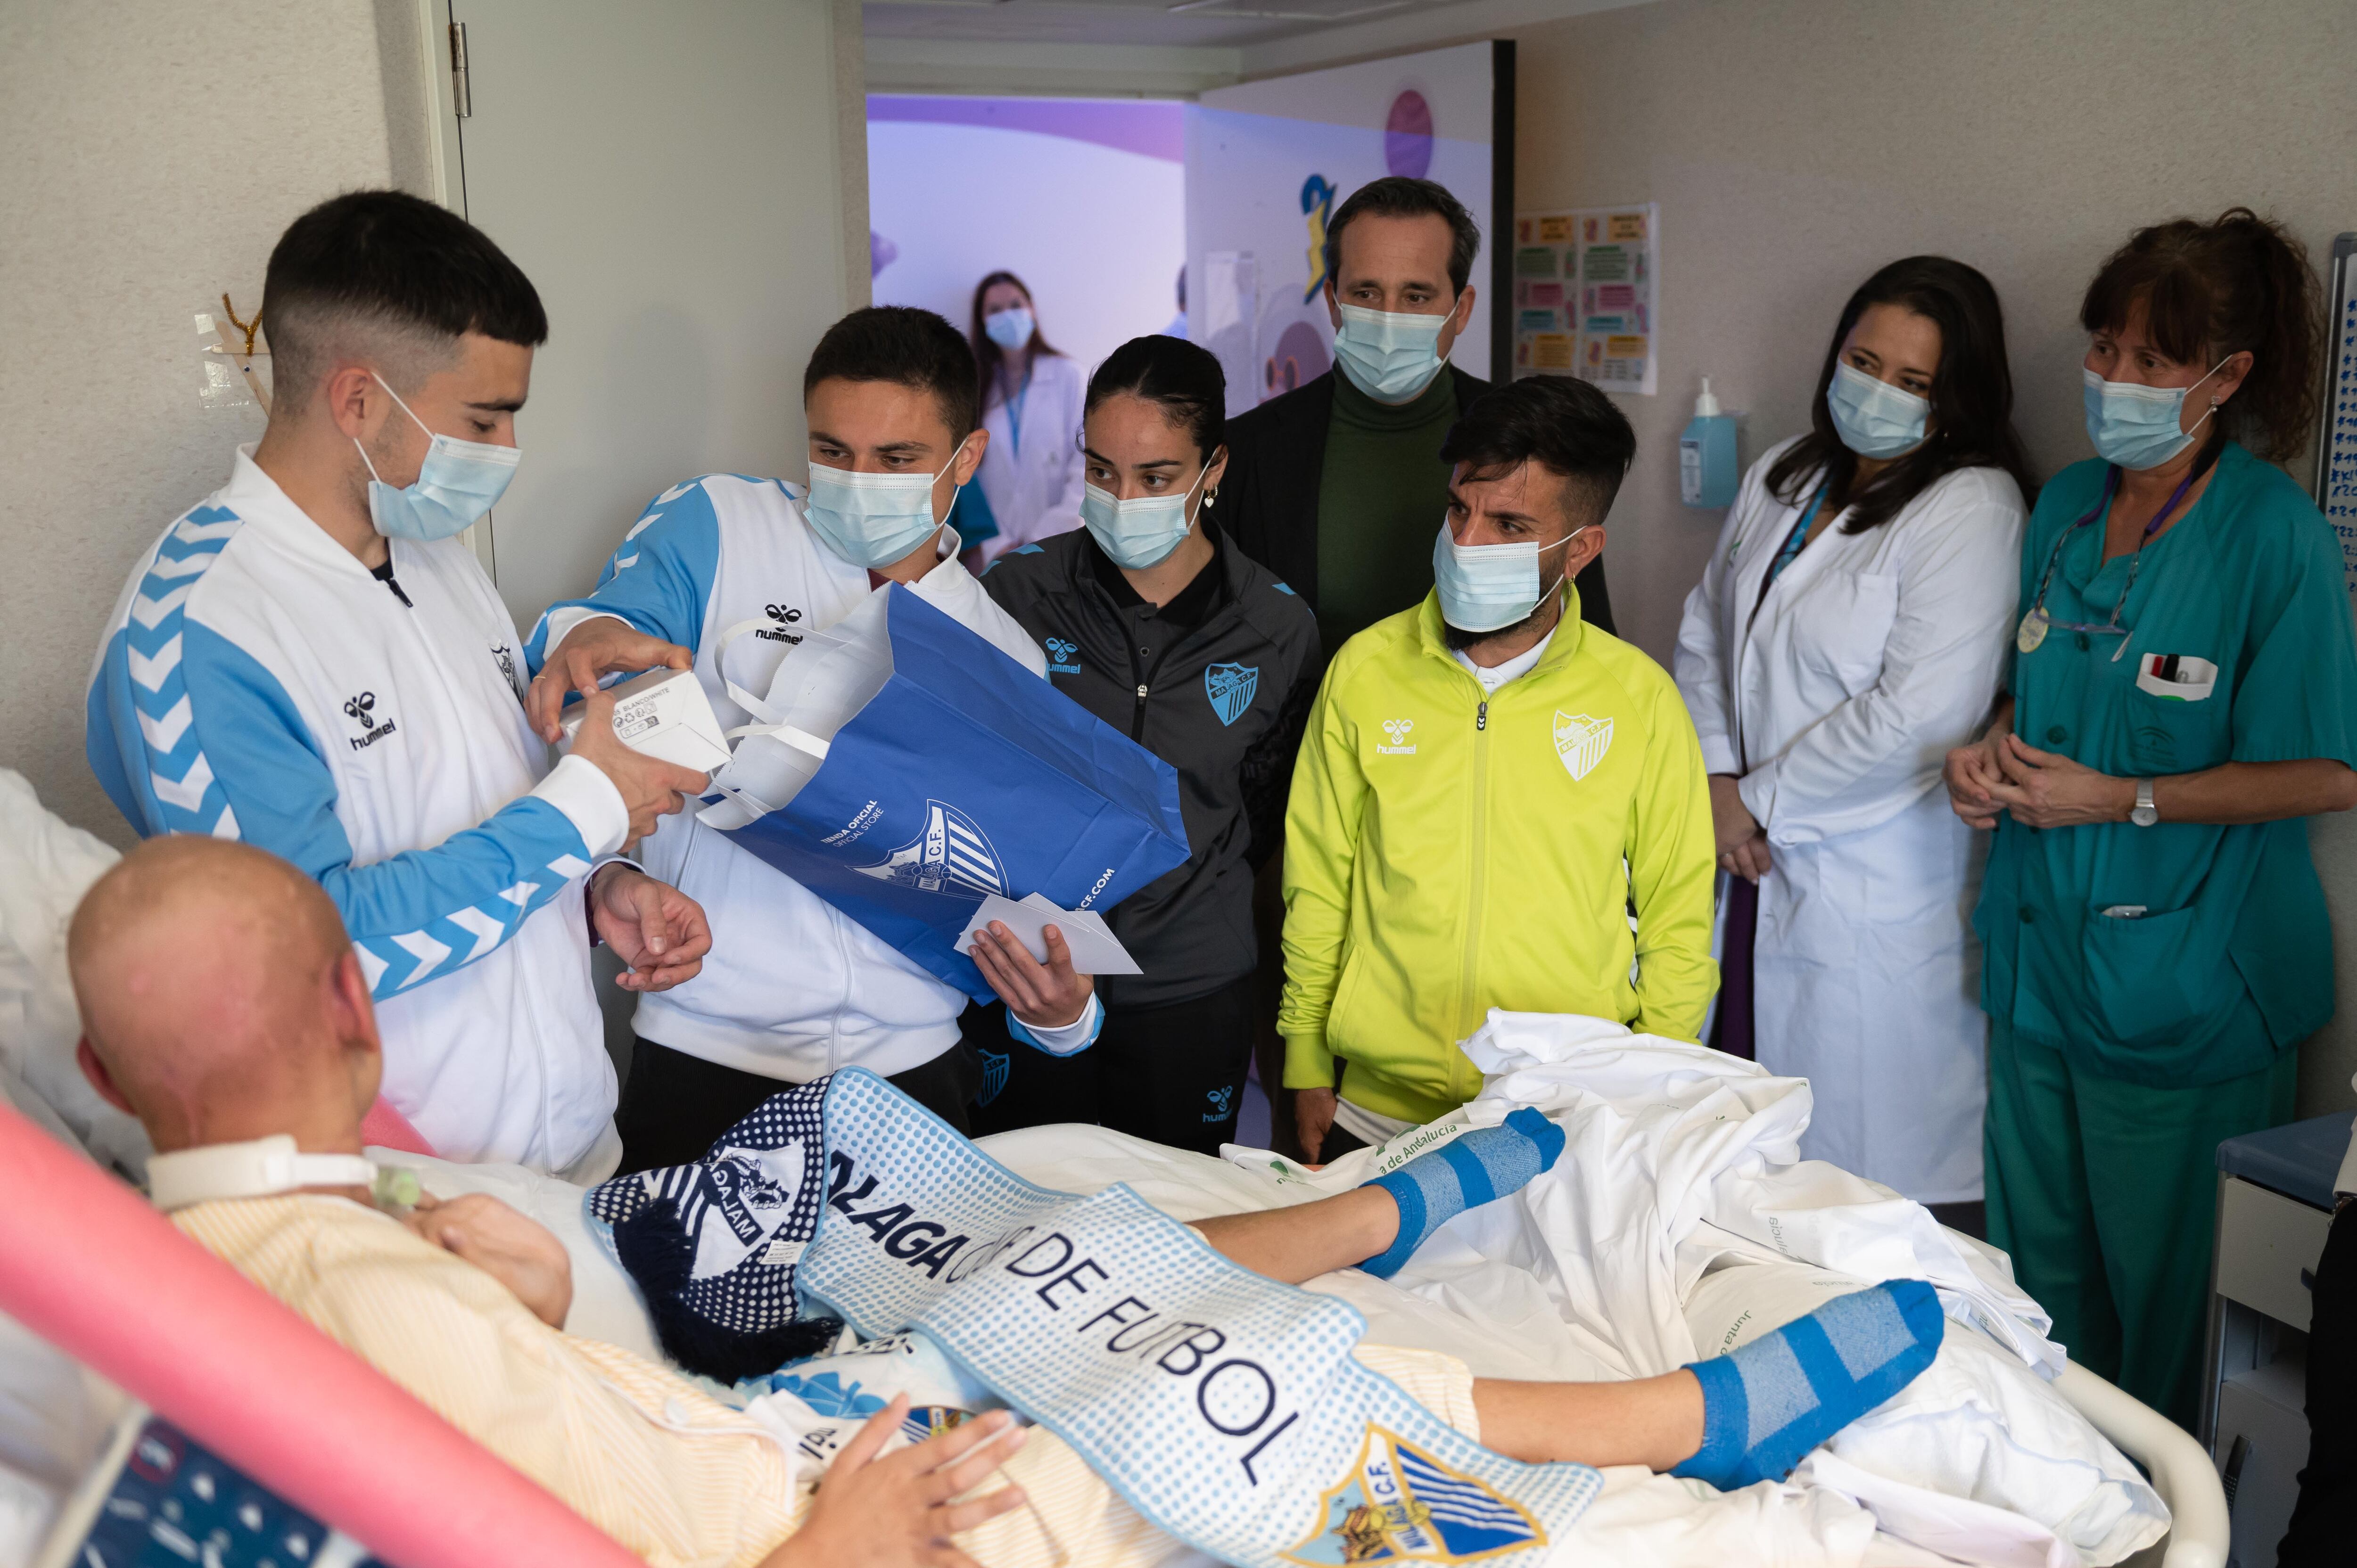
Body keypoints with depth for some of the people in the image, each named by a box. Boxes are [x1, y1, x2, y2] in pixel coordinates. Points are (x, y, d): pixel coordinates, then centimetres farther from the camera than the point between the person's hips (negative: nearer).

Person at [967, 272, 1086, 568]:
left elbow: (1087, 467, -2)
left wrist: (1044, 539, -9)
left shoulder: (1067, 377, 4)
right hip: (995, 555, 1)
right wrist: (993, 546, -9)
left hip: (1059, 552, -1)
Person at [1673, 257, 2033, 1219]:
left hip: (1874, 889, -6)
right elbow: (1704, 634, 15)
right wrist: (1715, 780, 0)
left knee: (1864, 1165, 1)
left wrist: (1759, 800, -9)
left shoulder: (1970, 510, -12)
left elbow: (1918, 717, -19)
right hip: (1750, 862, 7)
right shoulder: (1784, 477, 12)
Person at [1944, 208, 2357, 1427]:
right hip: (2040, 949, 6)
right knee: (2037, 1260, 18)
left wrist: (2122, 801, -17)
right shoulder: (2066, 505, 6)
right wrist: (1991, 749, -1)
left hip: (2183, 981, -6)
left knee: (2164, 1281, 8)